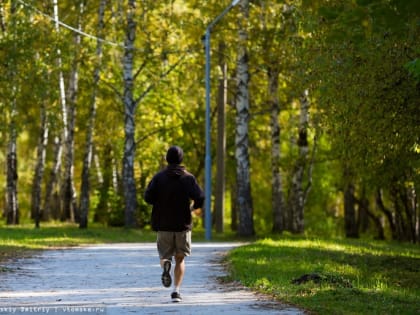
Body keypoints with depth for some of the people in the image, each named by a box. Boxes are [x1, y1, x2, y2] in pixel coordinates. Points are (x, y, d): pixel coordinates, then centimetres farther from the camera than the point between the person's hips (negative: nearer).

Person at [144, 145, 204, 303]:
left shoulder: (159, 177, 1)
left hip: (163, 225, 0)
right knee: (180, 259, 11)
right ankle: (176, 290, -3)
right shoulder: (188, 178, -1)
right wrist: (194, 207, 8)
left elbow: (148, 197, -11)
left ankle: (165, 265, -23)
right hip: (183, 225, 0)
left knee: (165, 255, 13)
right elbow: (200, 197, -13)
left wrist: (160, 203, 10)